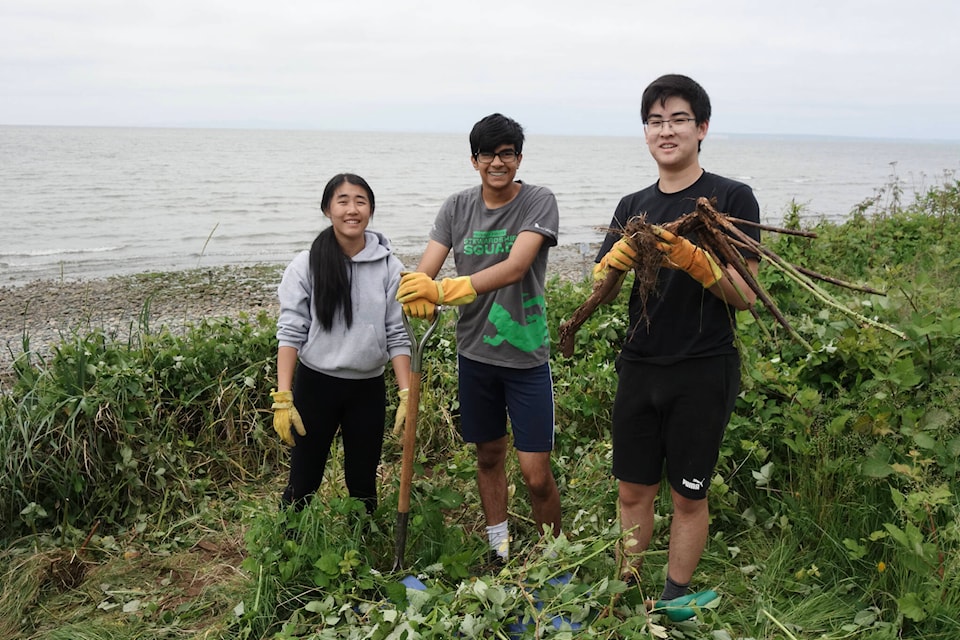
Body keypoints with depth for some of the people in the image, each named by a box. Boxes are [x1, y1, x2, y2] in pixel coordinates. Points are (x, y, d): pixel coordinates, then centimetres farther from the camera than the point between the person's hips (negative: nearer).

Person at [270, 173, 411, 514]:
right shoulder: (306, 265, -6)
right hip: (315, 385, -1)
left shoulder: (389, 267, -4)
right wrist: (282, 398, -13)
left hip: (368, 389, 1)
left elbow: (397, 335, -2)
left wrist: (407, 396, -8)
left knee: (363, 485, 14)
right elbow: (290, 333, -7)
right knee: (302, 486, 8)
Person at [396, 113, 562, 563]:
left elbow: (515, 267, -23)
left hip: (526, 357, -4)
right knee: (488, 454, 18)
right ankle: (499, 549, 36)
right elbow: (425, 269, -7)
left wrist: (447, 289, -34)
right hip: (474, 353, 4)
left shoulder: (539, 201, -9)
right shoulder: (457, 207, 3)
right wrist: (418, 293, -31)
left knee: (536, 474, -4)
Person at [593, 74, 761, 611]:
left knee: (688, 496, 8)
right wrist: (617, 259, -17)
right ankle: (626, 593, 28)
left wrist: (691, 258, -27)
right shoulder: (633, 207, 9)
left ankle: (674, 603, 25)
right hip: (640, 369, 4)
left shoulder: (732, 198, -5)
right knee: (633, 491, 12)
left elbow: (745, 296, -11)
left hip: (703, 372, -4)